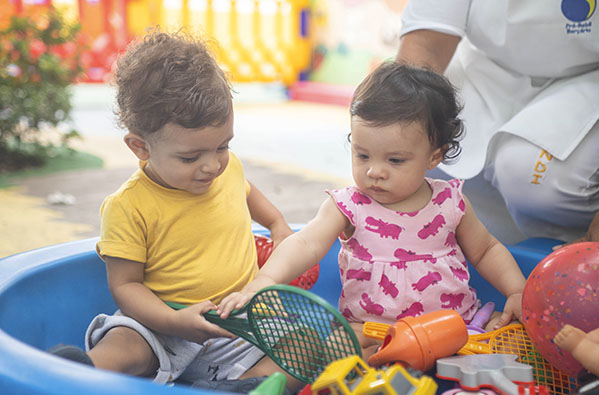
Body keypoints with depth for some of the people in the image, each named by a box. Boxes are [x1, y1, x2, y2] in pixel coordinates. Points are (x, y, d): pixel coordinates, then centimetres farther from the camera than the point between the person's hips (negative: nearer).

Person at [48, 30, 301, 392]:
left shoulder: (228, 167, 5)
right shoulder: (129, 206, -12)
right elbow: (125, 285, -10)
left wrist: (278, 223, 20)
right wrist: (174, 322, -26)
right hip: (161, 322, -3)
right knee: (122, 350, -35)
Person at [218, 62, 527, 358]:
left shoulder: (451, 202, 1)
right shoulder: (348, 206, -7)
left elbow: (485, 250, 16)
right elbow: (307, 243, -23)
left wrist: (518, 293, 1)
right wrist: (263, 282, -41)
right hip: (371, 331, -2)